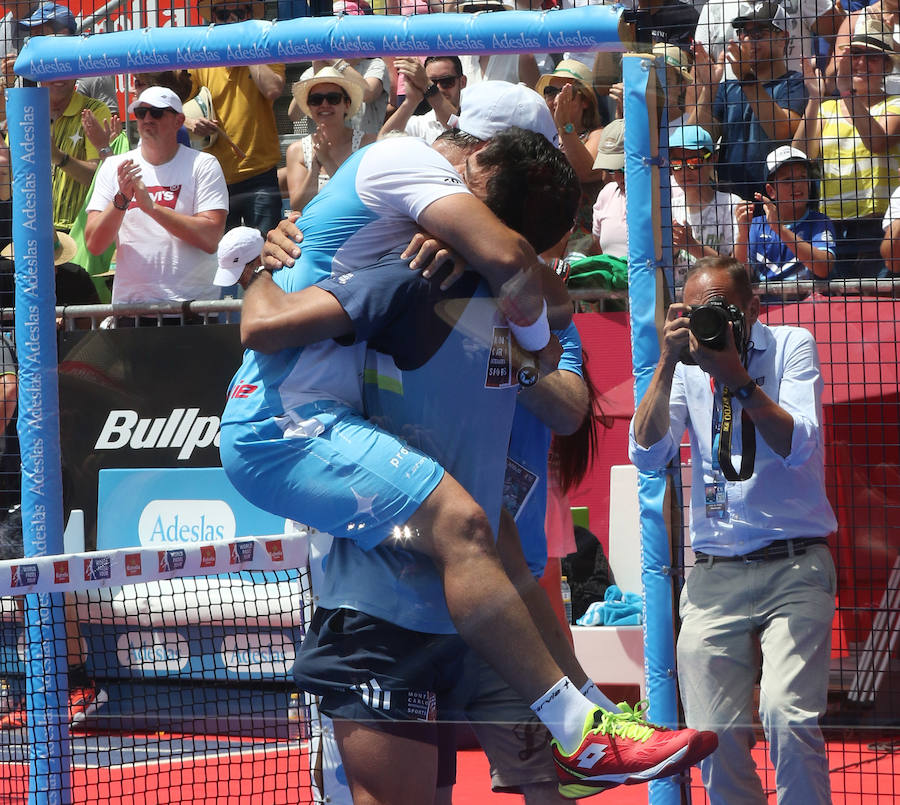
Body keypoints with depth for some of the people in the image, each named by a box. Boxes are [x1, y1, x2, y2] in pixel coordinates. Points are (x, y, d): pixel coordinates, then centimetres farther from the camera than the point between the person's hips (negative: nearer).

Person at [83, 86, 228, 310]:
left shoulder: (203, 164, 5)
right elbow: (94, 245, 5)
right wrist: (121, 200, -11)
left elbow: (211, 239, -8)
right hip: (129, 304, 3)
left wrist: (151, 207, -12)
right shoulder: (113, 167, 13)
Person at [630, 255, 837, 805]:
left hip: (793, 567, -3)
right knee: (715, 737, -6)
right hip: (714, 576, 3)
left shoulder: (792, 346, 2)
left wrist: (736, 377, -18)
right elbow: (648, 455, -1)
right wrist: (668, 365, -10)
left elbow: (797, 446, -11)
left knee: (788, 717, -22)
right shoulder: (688, 362, 11)